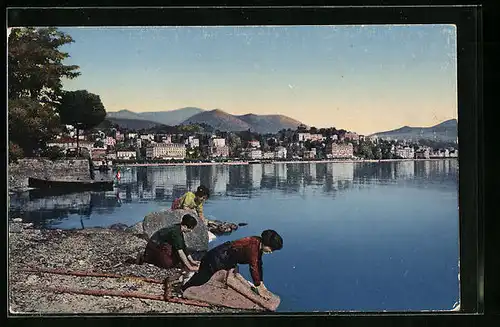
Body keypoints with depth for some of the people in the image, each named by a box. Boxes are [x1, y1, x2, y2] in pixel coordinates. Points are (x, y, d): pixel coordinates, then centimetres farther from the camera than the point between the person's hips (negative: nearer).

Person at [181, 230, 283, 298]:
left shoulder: (259, 244, -3)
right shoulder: (253, 245, -32)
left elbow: (258, 264, 6)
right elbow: (253, 267, -32)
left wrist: (261, 284, 5)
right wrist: (259, 287, -25)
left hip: (229, 261, 10)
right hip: (218, 258, -10)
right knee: (203, 278, 1)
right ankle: (184, 289, 21)